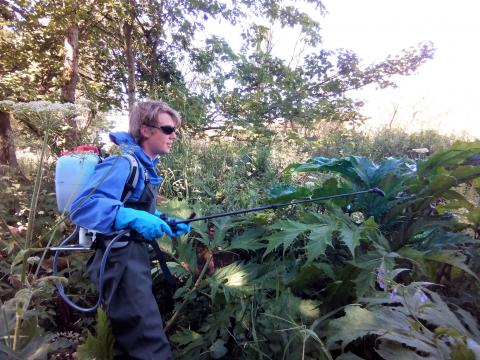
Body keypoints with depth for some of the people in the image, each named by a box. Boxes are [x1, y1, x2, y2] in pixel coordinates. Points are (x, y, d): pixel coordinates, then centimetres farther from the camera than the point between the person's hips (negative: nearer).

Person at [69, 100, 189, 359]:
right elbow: (81, 207, -28)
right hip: (120, 262, -10)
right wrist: (133, 217, -37)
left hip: (135, 257, 10)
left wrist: (165, 223, 6)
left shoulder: (146, 165, 12)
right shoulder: (123, 163, -17)